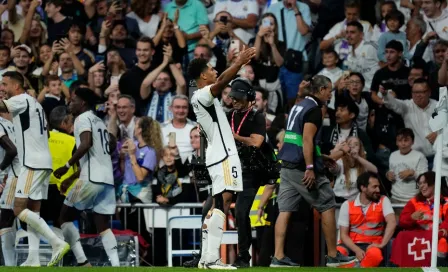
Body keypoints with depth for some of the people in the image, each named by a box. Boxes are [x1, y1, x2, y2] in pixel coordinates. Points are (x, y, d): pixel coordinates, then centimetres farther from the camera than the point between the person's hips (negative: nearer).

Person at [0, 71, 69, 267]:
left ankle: (57, 243, -17)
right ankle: (33, 260, 1)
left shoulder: (21, 100, -8)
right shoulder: (34, 103, 21)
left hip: (33, 163, -10)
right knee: (32, 211, 7)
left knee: (19, 209, -12)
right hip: (43, 162, 10)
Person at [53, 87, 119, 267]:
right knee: (103, 224, 6)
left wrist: (67, 166, -16)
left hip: (92, 177, -8)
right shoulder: (99, 121, 22)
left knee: (65, 216, 4)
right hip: (107, 178, 8)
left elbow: (86, 144, -20)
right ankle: (116, 265, -11)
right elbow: (112, 145, 32)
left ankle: (82, 262, -6)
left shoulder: (83, 119, -4)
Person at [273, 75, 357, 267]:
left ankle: (278, 257, -6)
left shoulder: (298, 106, 18)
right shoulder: (314, 109, -9)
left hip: (287, 165, 8)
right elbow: (307, 139, -19)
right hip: (302, 168, -8)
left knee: (285, 211, 2)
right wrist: (310, 168, -22)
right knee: (327, 207, 3)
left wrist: (323, 157, 36)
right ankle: (333, 256, 8)